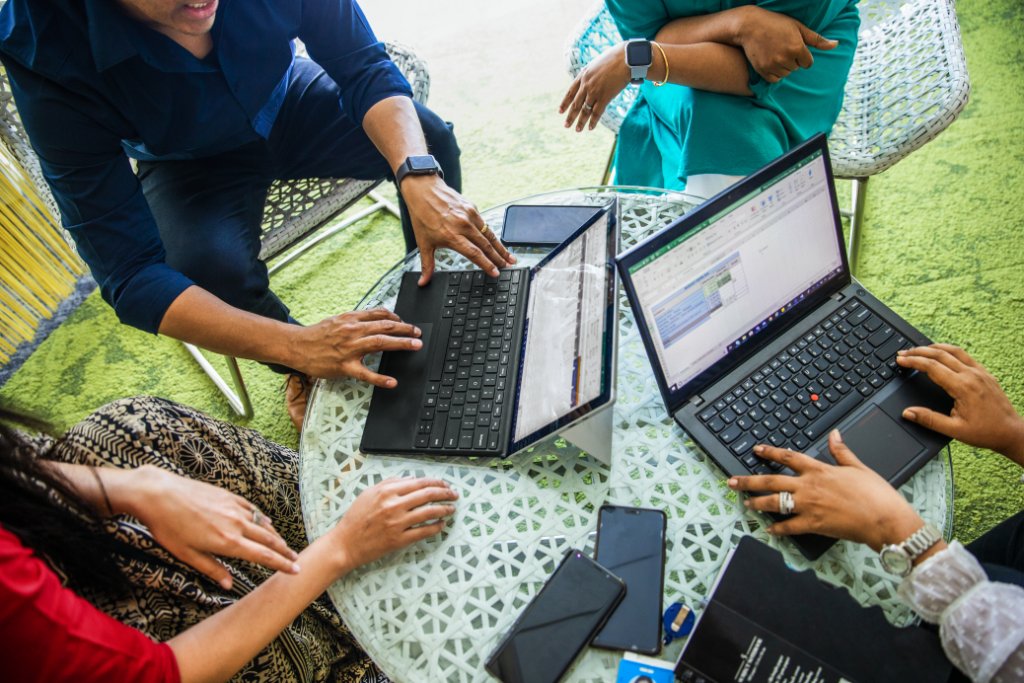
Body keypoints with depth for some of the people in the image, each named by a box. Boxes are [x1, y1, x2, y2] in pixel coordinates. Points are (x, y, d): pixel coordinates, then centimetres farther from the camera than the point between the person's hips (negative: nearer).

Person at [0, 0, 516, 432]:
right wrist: (296, 347, -45)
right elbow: (128, 275, -34)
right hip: (192, 167, -2)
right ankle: (300, 370, 4)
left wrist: (419, 178, -42)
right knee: (212, 268, -33)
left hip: (288, 105, 3)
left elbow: (364, 67, -22)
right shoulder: (46, 54, -33)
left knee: (430, 139, -19)